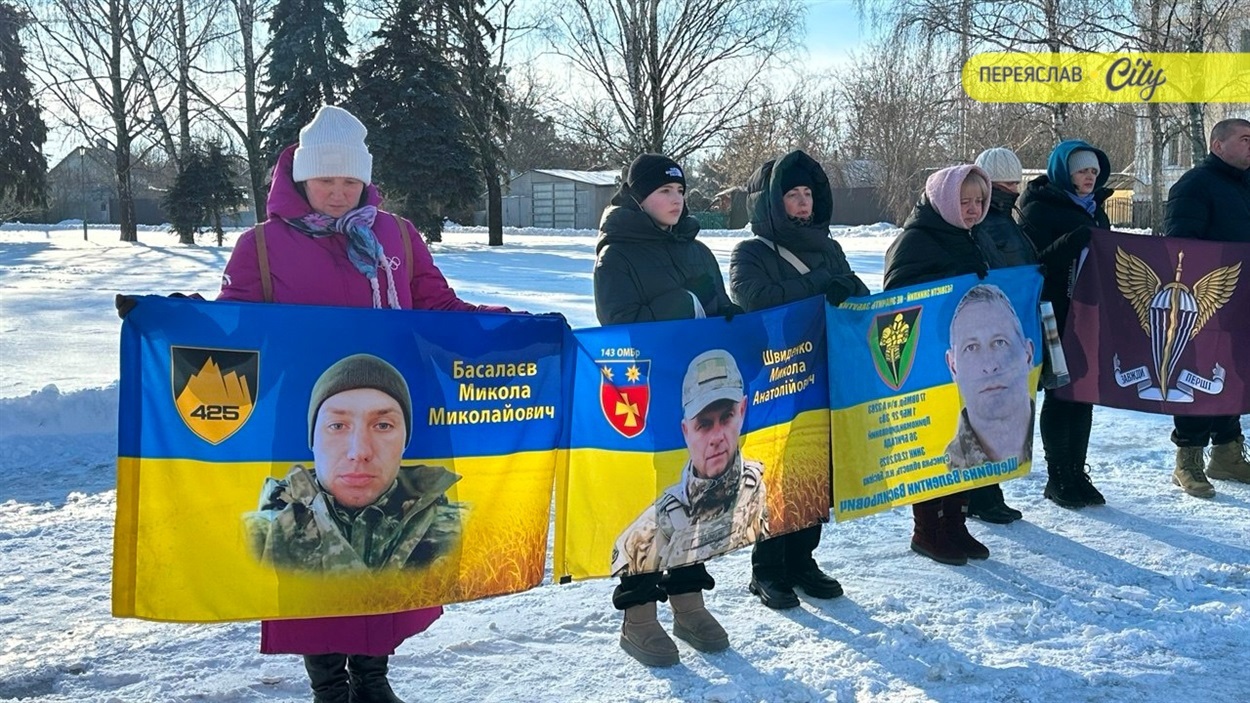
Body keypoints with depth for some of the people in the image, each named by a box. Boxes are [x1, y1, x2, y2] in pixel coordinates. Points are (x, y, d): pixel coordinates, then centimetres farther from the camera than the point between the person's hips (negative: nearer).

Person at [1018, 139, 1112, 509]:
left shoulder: (1094, 209, 16)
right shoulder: (1040, 209, -8)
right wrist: (1068, 244, -30)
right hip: (1056, 318, -7)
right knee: (1060, 394, -2)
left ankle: (1077, 473, 18)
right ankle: (1058, 478, 7)